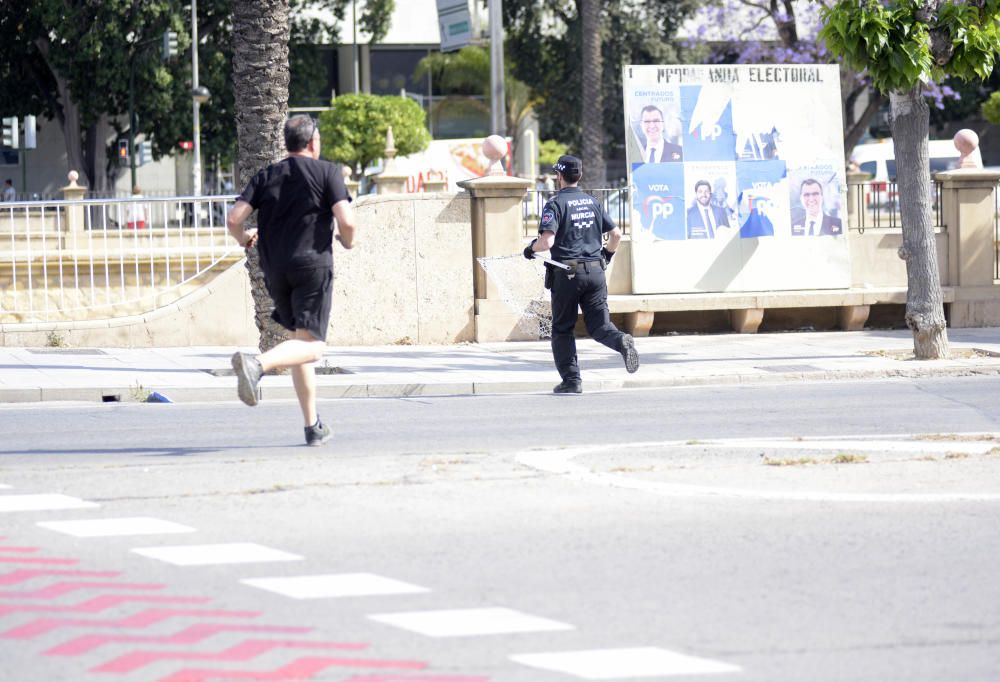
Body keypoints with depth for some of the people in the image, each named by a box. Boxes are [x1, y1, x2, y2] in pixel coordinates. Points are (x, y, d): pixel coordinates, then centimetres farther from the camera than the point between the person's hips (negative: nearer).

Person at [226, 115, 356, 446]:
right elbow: (346, 221, -11)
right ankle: (256, 363, -39)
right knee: (311, 344, -10)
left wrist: (243, 239, 22)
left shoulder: (265, 176, 10)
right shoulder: (327, 172, 0)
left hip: (275, 269, 5)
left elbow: (234, 218, 0)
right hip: (313, 264, -5)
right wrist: (347, 241, 12)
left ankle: (313, 426, 16)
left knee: (301, 341, 17)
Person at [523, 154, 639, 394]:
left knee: (562, 330, 9)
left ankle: (571, 379, 4)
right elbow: (616, 234, 13)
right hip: (595, 272, 4)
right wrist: (607, 254, 31)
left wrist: (531, 249, 4)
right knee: (599, 325, 6)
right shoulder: (593, 202, 11)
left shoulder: (555, 204, -6)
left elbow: (547, 241, -17)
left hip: (567, 275, -4)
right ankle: (622, 341, -25)